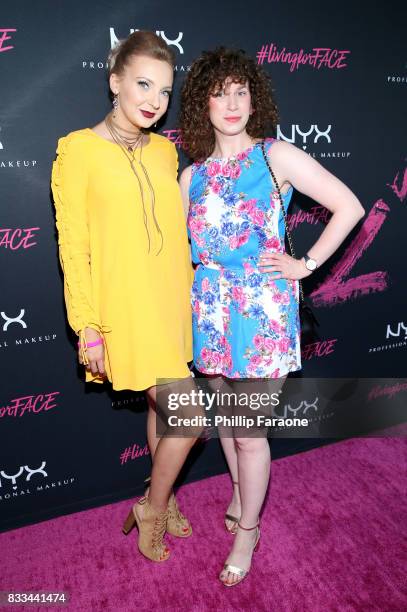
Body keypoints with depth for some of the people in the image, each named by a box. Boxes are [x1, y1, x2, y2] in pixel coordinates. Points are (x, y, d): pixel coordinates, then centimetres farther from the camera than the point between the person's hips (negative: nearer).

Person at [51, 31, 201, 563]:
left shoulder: (165, 150, 8)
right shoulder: (79, 150, -8)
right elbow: (73, 246, -9)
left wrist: (191, 292, 14)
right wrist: (87, 327, -11)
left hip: (173, 302, 6)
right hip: (125, 306, -6)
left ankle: (162, 497, 42)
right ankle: (153, 508, 23)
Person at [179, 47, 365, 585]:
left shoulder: (276, 156, -3)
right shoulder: (192, 176, 8)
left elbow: (349, 207, -4)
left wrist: (306, 265, -6)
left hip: (263, 309, -4)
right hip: (210, 308, 5)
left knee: (249, 430, 3)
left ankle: (247, 529, 28)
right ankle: (240, 493, 46)